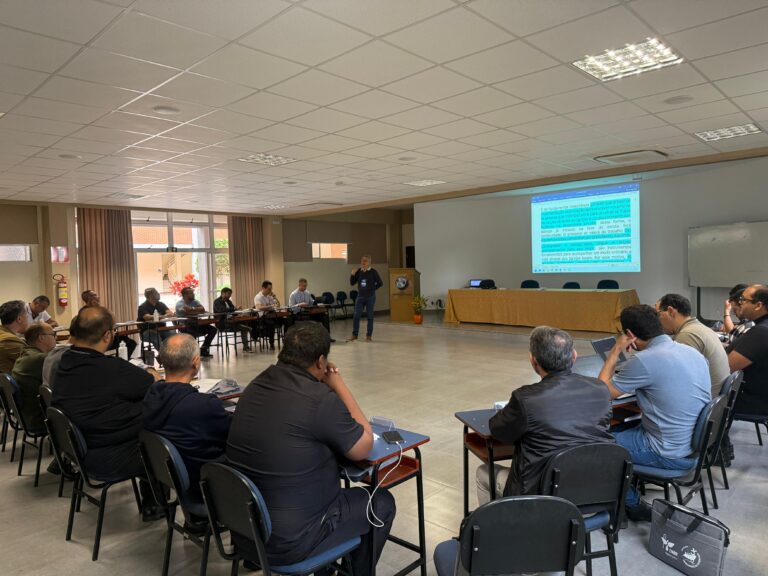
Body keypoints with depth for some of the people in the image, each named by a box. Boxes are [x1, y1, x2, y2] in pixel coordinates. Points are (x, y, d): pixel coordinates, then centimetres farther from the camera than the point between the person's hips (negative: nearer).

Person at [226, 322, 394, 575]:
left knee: (336, 489, 31)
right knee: (381, 502, 12)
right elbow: (364, 447, -10)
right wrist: (339, 386, -4)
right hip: (288, 540, -8)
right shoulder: (319, 398, -25)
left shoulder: (257, 385, -1)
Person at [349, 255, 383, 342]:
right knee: (356, 316, 0)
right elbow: (352, 283, 5)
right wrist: (353, 274, -9)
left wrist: (372, 289, -1)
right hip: (360, 296, 3)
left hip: (370, 297, -3)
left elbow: (380, 283, -1)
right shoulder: (358, 271, 2)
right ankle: (354, 335, 10)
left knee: (370, 316, 4)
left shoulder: (373, 272, -6)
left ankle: (369, 336, 12)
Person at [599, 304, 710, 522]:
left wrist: (616, 350, -6)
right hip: (697, 445, 8)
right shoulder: (692, 351, 1)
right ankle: (630, 487, 30)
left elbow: (602, 391, -12)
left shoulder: (644, 360, -25)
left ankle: (632, 505, 22)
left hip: (671, 454, -8)